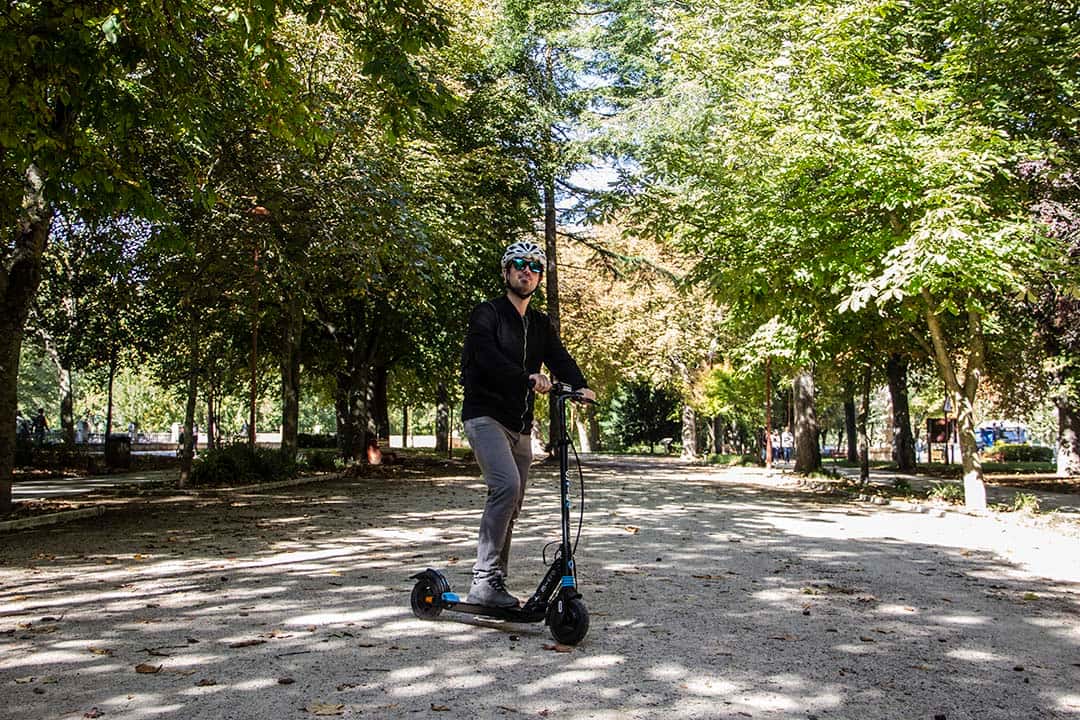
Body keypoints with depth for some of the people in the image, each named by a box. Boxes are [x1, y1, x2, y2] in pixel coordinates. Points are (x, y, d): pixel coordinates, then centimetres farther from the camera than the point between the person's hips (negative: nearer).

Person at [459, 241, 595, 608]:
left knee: (511, 507, 8)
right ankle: (484, 580, -22)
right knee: (507, 485, -27)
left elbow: (561, 359, 2)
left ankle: (494, 585, 18)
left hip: (520, 426, 7)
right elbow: (489, 357, -21)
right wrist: (528, 378, -38)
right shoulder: (487, 314, -3)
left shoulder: (541, 325, 17)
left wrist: (580, 386, -19)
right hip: (486, 416, -7)